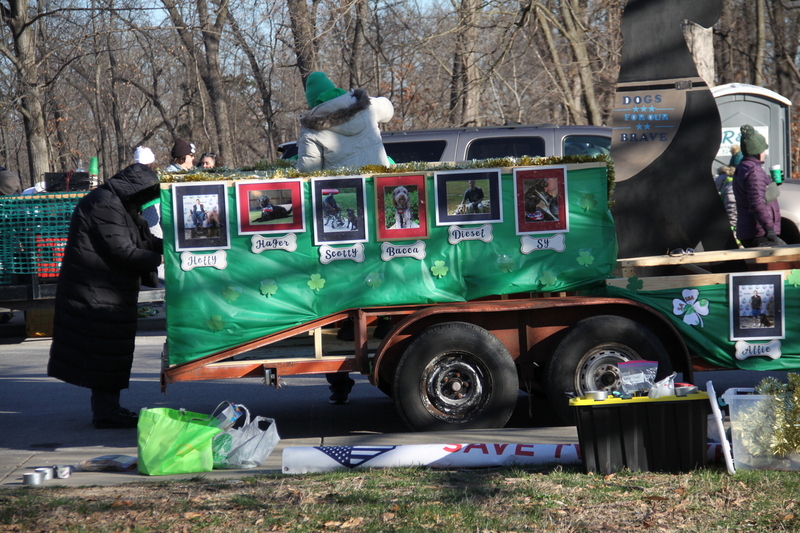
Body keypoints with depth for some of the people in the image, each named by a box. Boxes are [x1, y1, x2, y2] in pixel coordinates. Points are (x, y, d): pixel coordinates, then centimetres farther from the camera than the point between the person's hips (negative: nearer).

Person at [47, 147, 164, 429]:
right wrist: (159, 260, -17)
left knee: (110, 350, 14)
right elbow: (122, 251, -22)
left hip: (110, 290, 11)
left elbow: (144, 240, 20)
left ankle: (107, 407, 22)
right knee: (105, 348, -7)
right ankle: (106, 412, -3)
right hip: (97, 292, -11)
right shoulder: (104, 205, -19)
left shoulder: (118, 205, 16)